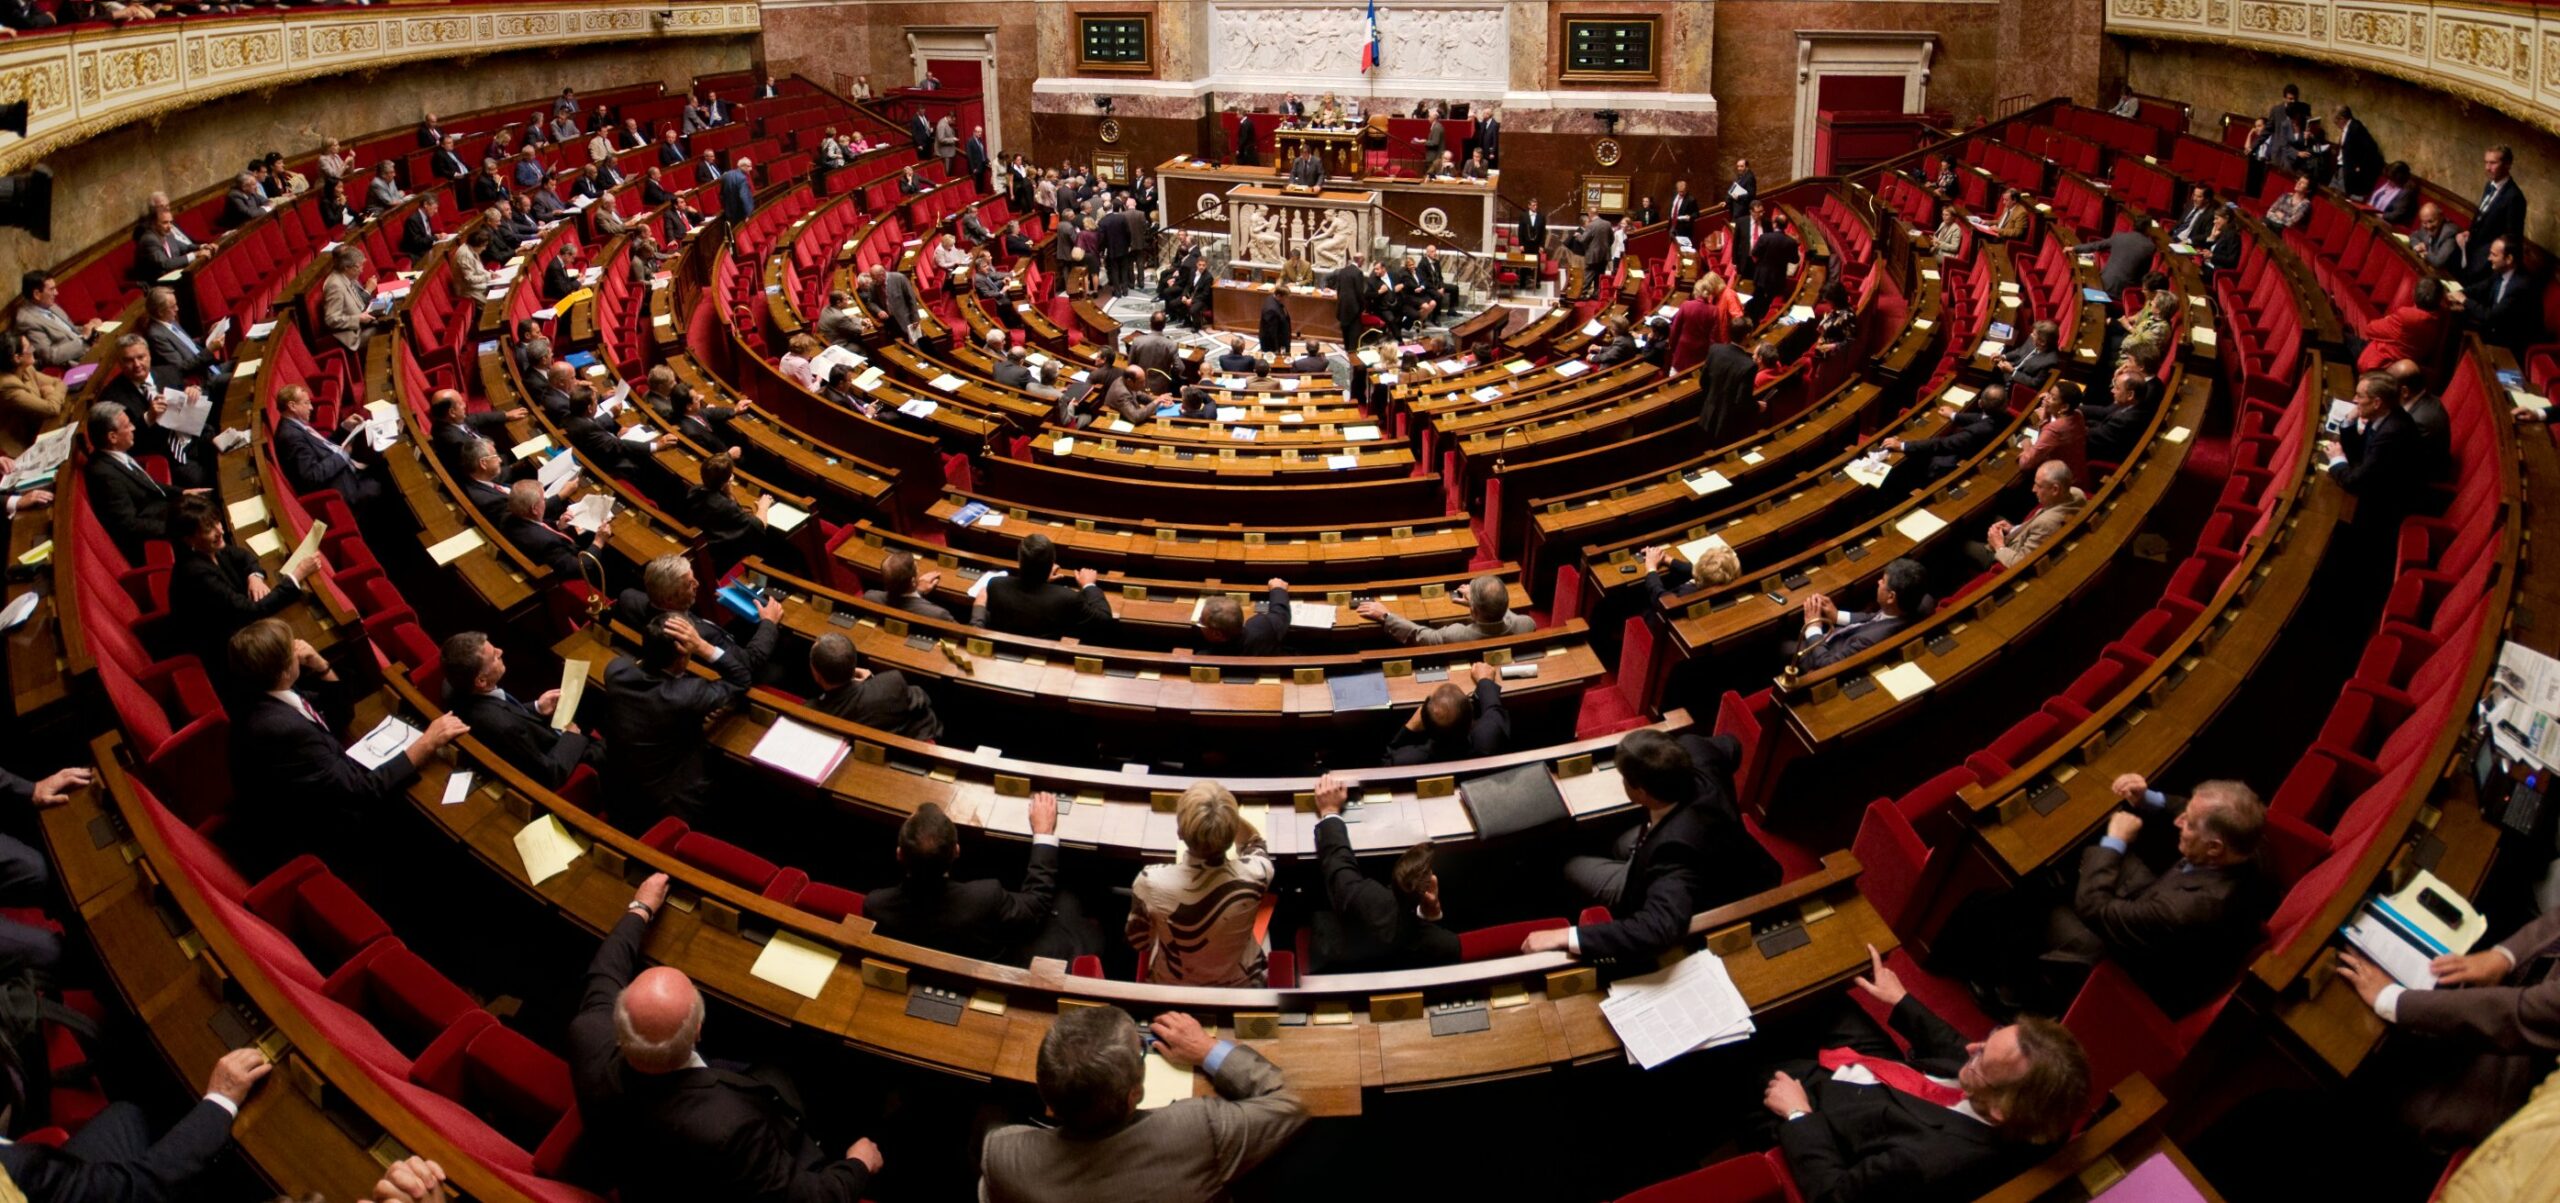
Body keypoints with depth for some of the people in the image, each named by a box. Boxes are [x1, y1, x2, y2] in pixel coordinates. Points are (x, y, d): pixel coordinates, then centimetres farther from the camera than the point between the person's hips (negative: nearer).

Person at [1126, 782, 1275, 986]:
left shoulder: (1151, 882, -36)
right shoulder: (1255, 873, -35)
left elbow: (1138, 941, -13)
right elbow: (1254, 842, -6)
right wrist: (1225, 813, -19)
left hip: (1171, 990, -1)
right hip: (1240, 987, 1)